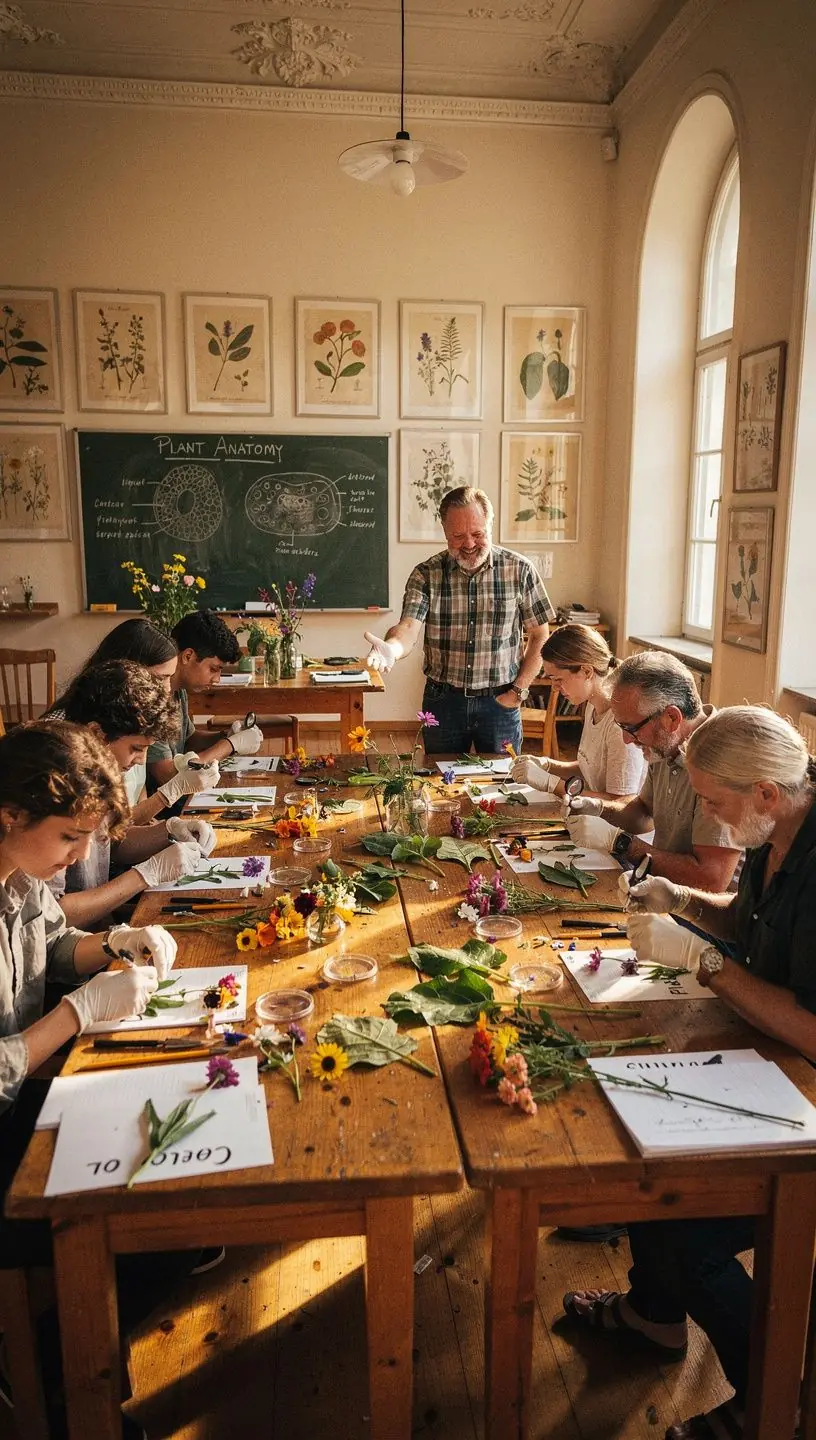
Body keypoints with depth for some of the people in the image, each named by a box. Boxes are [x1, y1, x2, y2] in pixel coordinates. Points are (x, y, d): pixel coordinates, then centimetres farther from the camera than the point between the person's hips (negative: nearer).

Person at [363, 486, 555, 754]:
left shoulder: (519, 570, -5)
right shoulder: (426, 574, -5)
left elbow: (539, 636, 1)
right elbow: (409, 627, -18)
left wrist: (518, 690, -6)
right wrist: (391, 648, -41)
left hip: (500, 701, 0)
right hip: (442, 700, 1)